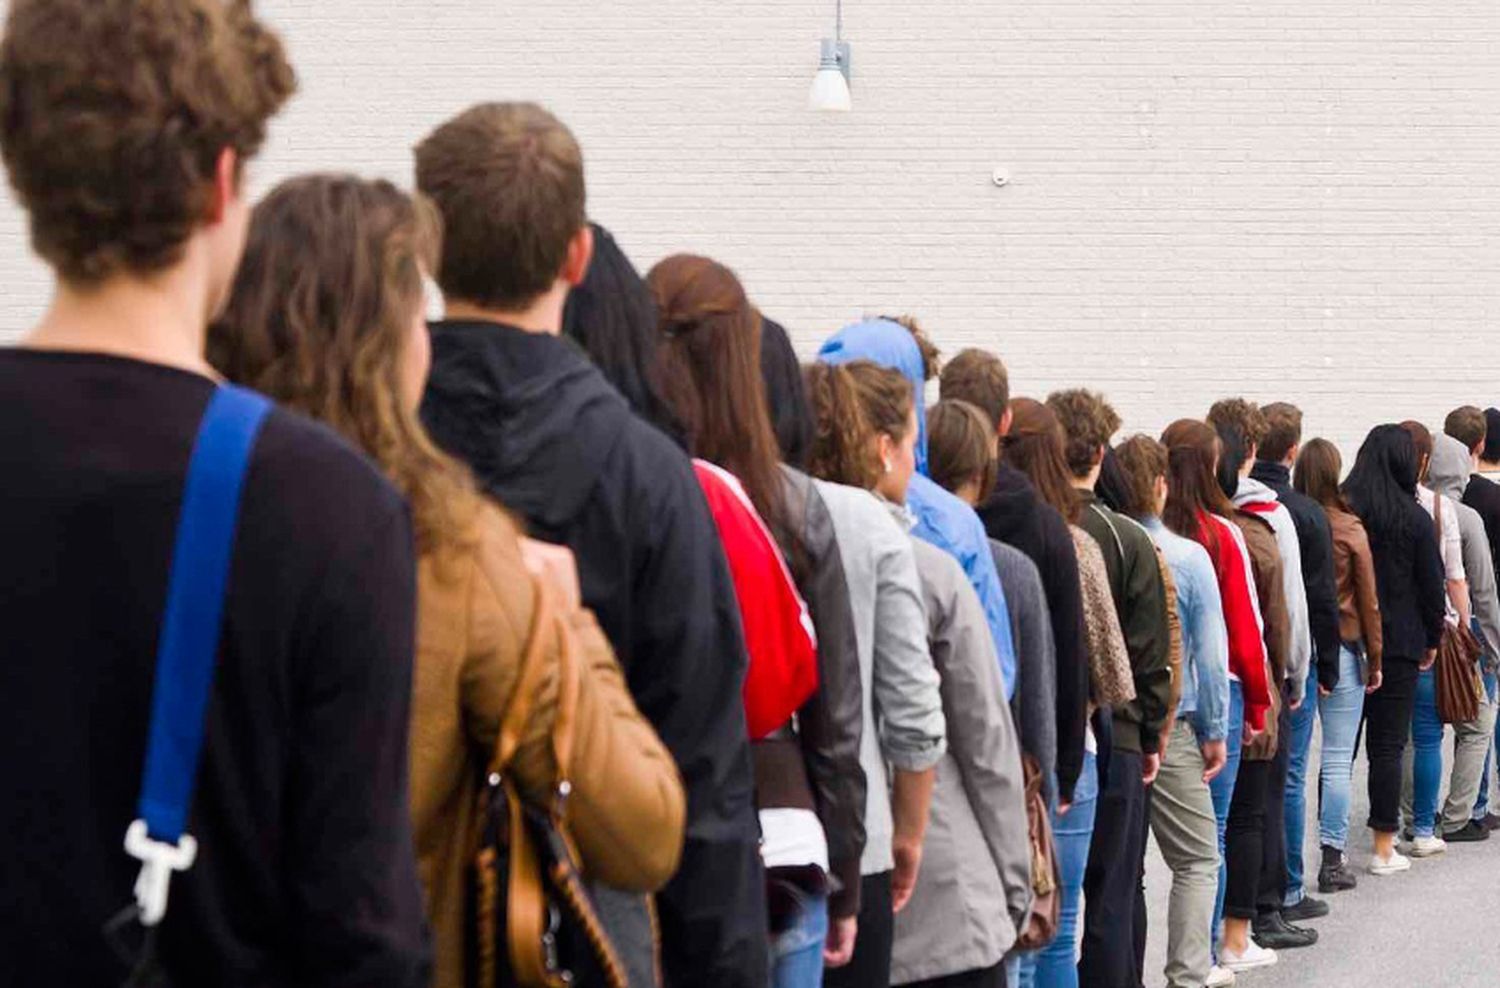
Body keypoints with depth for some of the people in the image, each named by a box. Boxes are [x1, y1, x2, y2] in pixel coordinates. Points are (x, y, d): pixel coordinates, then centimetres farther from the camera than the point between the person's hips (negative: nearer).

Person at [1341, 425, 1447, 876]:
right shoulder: (1414, 518, -7)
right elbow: (1432, 585, -2)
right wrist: (1432, 640, 11)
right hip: (1398, 644, -2)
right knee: (1387, 745, 3)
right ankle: (1384, 850, 6)